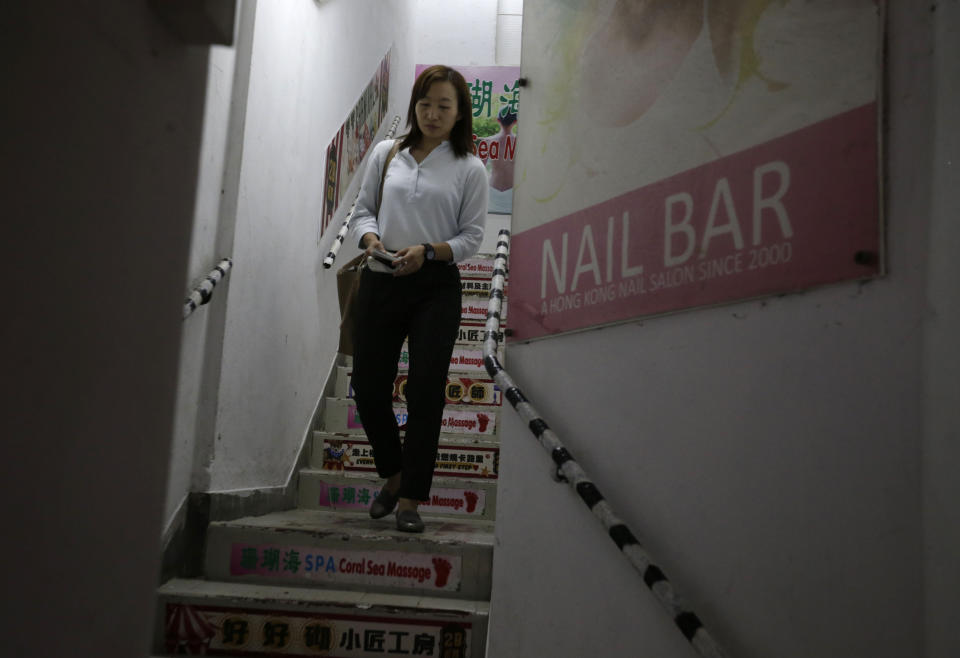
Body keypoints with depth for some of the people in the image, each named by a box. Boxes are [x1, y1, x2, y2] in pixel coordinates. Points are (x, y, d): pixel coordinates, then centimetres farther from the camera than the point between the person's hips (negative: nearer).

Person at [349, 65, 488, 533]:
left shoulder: (470, 169, 4)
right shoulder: (386, 153, 10)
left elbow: (471, 236, 1)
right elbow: (363, 209, 13)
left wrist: (427, 251, -15)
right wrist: (371, 238, -9)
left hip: (435, 288, -2)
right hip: (380, 281, 3)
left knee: (425, 391, -4)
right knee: (368, 387, 4)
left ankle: (410, 498, 10)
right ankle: (393, 474, 30)